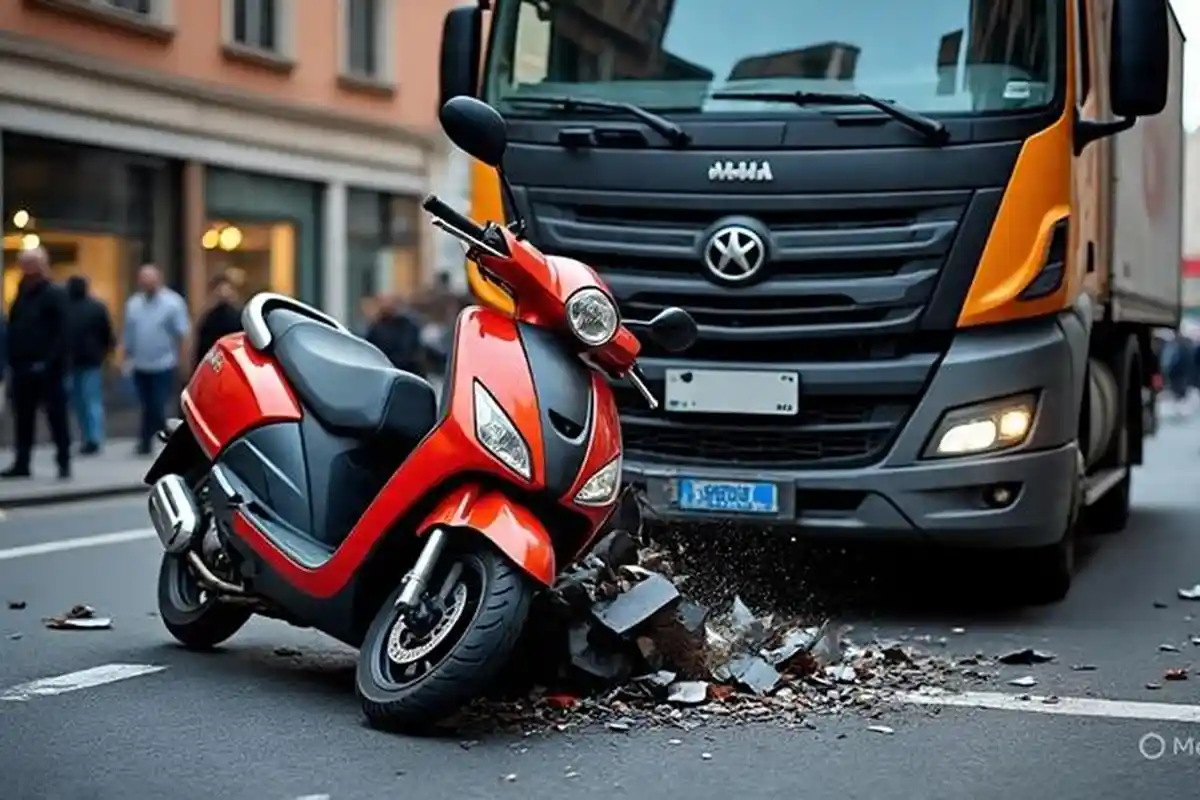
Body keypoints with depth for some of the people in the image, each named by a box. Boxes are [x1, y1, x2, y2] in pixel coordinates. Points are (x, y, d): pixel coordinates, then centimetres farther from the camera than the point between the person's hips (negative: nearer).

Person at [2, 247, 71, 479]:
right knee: (23, 417, 9)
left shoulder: (55, 295, -8)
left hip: (47, 369, -7)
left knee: (56, 416, 0)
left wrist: (47, 362, -20)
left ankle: (64, 462, 6)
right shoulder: (22, 294, 14)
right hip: (23, 367, 7)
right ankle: (22, 463, 15)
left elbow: (62, 333, -14)